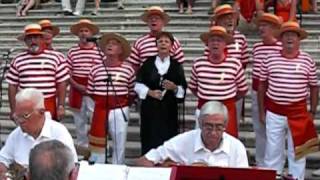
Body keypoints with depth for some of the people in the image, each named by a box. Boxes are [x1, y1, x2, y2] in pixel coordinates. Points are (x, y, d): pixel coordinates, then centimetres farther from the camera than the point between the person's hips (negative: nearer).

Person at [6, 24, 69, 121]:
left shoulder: (55, 57, -1)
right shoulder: (18, 60, 5)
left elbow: (61, 83, -1)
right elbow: (12, 85, 7)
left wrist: (61, 106, -6)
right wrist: (13, 109, 3)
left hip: (49, 107, -1)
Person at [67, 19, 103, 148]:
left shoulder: (99, 50, -2)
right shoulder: (72, 51, 5)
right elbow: (67, 72, 5)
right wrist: (76, 85, -7)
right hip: (77, 90, 3)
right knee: (79, 122, 12)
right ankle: (81, 148, 25)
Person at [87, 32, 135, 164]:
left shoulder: (128, 70, -4)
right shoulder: (95, 69, 1)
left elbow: (132, 93, 4)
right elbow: (90, 92, 9)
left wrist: (123, 105, 0)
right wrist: (102, 102, 4)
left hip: (119, 112, -1)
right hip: (100, 111, 2)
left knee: (119, 146, 7)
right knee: (97, 144, 8)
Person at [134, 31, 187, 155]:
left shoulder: (176, 66, 6)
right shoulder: (148, 63, 6)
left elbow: (183, 90, 3)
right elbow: (138, 84, 4)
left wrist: (174, 87, -16)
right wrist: (150, 92, -11)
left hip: (169, 109, 0)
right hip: (150, 108, 0)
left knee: (168, 141, -4)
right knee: (149, 141, -1)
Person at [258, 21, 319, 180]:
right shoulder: (269, 59, -1)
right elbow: (262, 85, 5)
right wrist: (261, 111, 4)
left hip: (298, 113, 0)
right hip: (274, 112, 1)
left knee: (297, 151, 10)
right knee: (273, 150, 10)